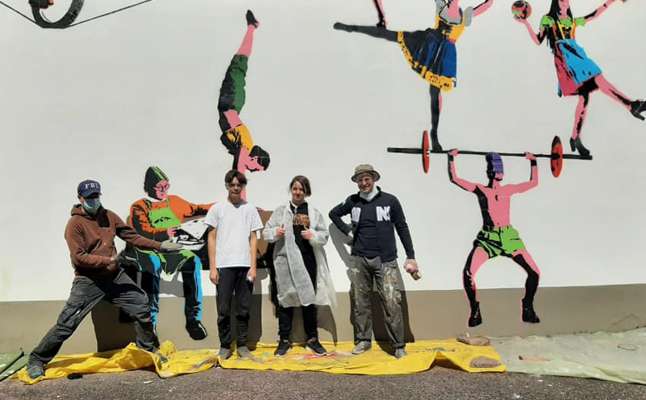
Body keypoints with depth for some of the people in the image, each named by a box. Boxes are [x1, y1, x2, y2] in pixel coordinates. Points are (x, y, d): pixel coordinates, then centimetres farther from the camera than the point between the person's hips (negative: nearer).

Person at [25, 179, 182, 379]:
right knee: (66, 324, -4)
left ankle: (149, 350, 25)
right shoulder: (75, 224, -11)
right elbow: (79, 257, -17)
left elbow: (132, 236, 7)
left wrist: (159, 246, 2)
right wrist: (108, 260, -27)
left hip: (115, 276, 5)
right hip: (88, 281, -5)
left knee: (142, 308, 6)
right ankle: (37, 361, 19)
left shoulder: (109, 216, 5)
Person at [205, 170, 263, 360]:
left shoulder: (250, 209, 7)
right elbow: (211, 238, 4)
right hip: (224, 266, -1)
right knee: (223, 310, 4)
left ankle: (242, 345, 19)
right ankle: (225, 346, 17)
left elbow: (253, 239, 7)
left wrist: (253, 266, -1)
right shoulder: (217, 208, 5)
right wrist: (213, 267, -3)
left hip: (244, 265, 1)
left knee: (243, 309, 7)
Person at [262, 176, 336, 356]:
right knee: (286, 300, 4)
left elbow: (325, 235, 5)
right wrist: (275, 232, -16)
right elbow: (266, 232, 5)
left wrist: (313, 235, -15)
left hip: (307, 260, 1)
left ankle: (312, 338, 22)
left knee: (309, 300, 9)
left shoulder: (314, 213, 9)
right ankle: (284, 340, 16)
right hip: (286, 261, -1)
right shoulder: (280, 211, 7)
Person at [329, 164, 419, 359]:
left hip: (385, 261, -2)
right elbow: (333, 214, 22)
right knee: (360, 302, 8)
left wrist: (411, 257, 0)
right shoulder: (352, 201, 6)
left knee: (392, 303, -6)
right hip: (359, 260, 3)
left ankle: (398, 345, 5)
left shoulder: (390, 200, -1)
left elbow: (402, 229, 3)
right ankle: (363, 340, 22)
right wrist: (348, 232, 9)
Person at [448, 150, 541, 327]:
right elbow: (454, 178, 1)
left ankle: (528, 308, 18)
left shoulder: (509, 190, 15)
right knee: (468, 273, -21)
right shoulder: (480, 189, 6)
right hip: (487, 238, -3)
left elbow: (533, 182, 27)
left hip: (509, 236, 3)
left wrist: (533, 162, 31)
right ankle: (475, 311, -1)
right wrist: (452, 158, 4)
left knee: (534, 272, -5)